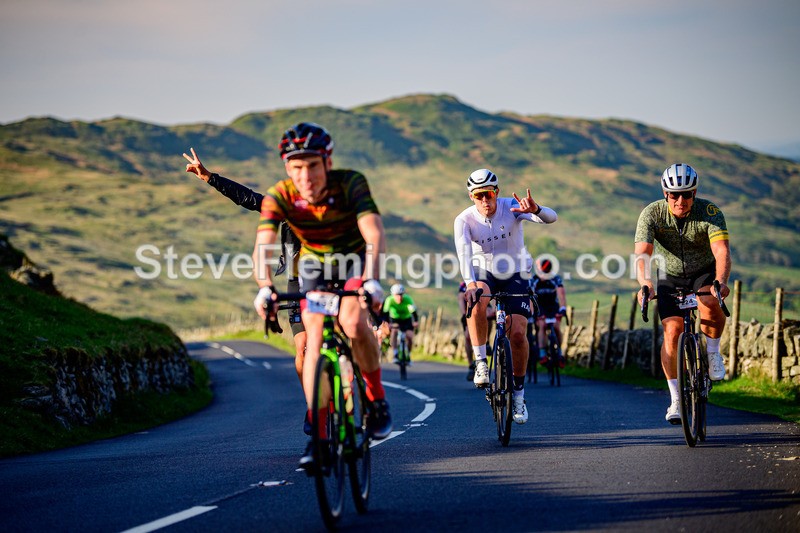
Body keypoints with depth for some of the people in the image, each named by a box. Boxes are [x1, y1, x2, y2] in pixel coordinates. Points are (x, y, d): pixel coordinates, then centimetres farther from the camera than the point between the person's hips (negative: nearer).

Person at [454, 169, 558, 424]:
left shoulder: (511, 207, -18)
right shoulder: (464, 220, -17)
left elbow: (551, 218, -32)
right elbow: (464, 253, -33)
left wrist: (535, 210, -56)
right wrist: (470, 284, -51)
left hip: (515, 275, 0)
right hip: (484, 273, 0)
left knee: (518, 333, -15)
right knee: (477, 299, -37)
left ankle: (518, 391, 5)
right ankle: (480, 363, -25)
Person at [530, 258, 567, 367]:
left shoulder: (556, 279, -19)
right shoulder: (533, 280, -18)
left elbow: (561, 294, -31)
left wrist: (563, 308, -47)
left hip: (553, 306, 1)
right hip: (540, 307, -1)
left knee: (556, 327, -20)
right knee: (542, 326, -25)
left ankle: (559, 353, -3)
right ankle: (542, 355, -31)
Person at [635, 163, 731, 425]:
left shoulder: (709, 212, -24)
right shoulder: (652, 214, -21)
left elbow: (722, 251, -36)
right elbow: (641, 254, -31)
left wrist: (721, 281, -55)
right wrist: (645, 283, -51)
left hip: (705, 273, -1)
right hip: (672, 278, 1)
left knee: (709, 303, -34)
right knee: (672, 330, -16)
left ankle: (713, 354, -7)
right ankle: (675, 398, -7)